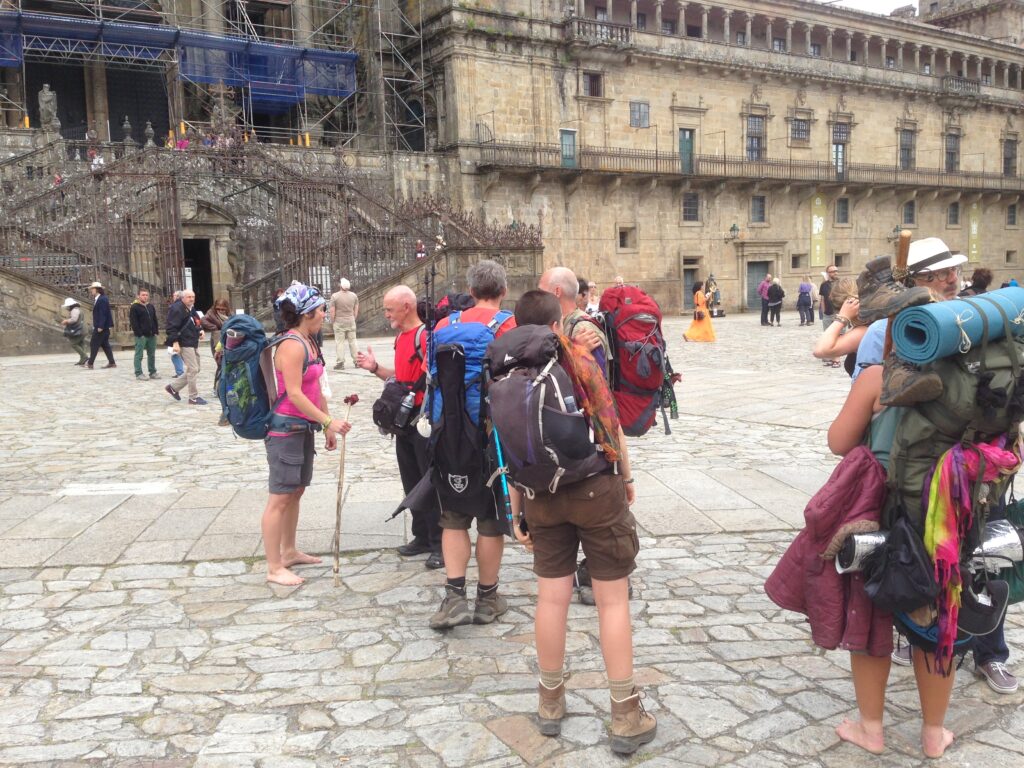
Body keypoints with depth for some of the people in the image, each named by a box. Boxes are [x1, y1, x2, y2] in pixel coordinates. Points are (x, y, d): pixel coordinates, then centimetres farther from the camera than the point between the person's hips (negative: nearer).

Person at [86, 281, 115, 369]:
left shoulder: (102, 299, -16)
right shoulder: (97, 299, 15)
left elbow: (103, 314, -22)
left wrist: (100, 326, -24)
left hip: (101, 327, -10)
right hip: (100, 326, 10)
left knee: (94, 344, -4)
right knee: (105, 345, 11)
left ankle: (90, 363, 2)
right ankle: (111, 363, 12)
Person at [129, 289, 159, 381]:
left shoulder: (151, 307, 16)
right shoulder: (134, 307, -5)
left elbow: (155, 320, 19)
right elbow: (133, 322, -11)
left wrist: (156, 331, 7)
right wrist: (139, 334, -16)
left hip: (151, 335, 7)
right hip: (141, 336, -7)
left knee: (152, 355, 11)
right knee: (139, 355, -3)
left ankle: (153, 372, 18)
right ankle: (138, 374, 0)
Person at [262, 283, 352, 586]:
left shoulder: (309, 342, 10)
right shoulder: (292, 345, -18)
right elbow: (294, 394, -23)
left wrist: (326, 426, 16)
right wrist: (328, 421, -23)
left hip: (303, 427, 10)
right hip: (285, 428, -10)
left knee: (296, 491, 18)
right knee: (280, 498, -4)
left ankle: (289, 552, 31)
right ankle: (274, 568, 2)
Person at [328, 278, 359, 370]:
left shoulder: (335, 296, -10)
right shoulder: (354, 295, 2)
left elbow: (332, 311, -10)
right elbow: (356, 310, 6)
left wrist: (332, 321, 3)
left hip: (339, 322, -3)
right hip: (351, 321, 3)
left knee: (339, 342, 0)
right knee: (352, 341, 11)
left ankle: (340, 362, -1)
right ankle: (356, 360, 14)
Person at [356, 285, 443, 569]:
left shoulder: (425, 336, -16)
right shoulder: (400, 338, 13)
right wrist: (375, 367, 9)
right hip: (405, 420, 9)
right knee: (412, 483, 15)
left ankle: (440, 544, 6)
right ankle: (422, 537, 27)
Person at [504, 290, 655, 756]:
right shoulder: (580, 360, -8)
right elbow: (611, 425, -6)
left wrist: (517, 511, 9)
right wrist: (627, 477, 8)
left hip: (543, 495, 4)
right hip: (597, 489, -3)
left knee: (552, 597, 12)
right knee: (612, 600, 3)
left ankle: (551, 702, 25)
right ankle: (626, 717, 10)